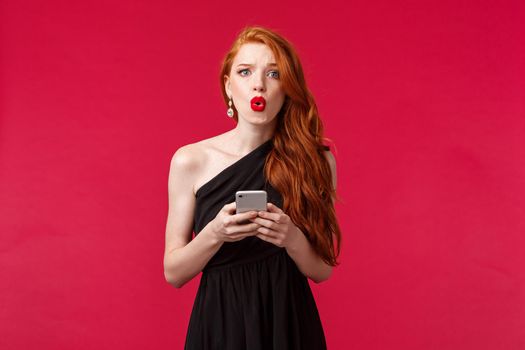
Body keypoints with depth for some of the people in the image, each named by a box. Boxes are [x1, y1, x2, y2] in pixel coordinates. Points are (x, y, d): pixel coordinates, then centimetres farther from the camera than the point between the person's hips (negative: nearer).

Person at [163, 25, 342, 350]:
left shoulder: (317, 160, -6)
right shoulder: (191, 161, -7)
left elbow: (322, 270, 0)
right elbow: (173, 273, -4)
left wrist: (293, 239, -20)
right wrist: (214, 234, -21)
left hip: (289, 322, 1)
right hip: (219, 323, 0)